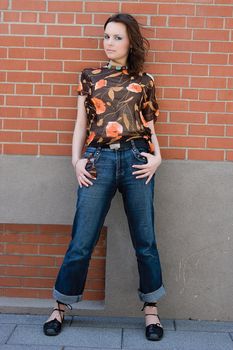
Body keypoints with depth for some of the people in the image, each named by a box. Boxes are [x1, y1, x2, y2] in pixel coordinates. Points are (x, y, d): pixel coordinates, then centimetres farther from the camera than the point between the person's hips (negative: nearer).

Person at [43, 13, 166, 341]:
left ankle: (151, 308, 23)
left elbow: (149, 126, 13)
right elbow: (81, 124, 11)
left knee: (144, 239, 7)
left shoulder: (144, 81, 12)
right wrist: (76, 159, -1)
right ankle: (61, 306, 21)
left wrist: (156, 157, -3)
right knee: (82, 241, 3)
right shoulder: (89, 76, 13)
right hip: (99, 159, 0)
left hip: (136, 158, 0)